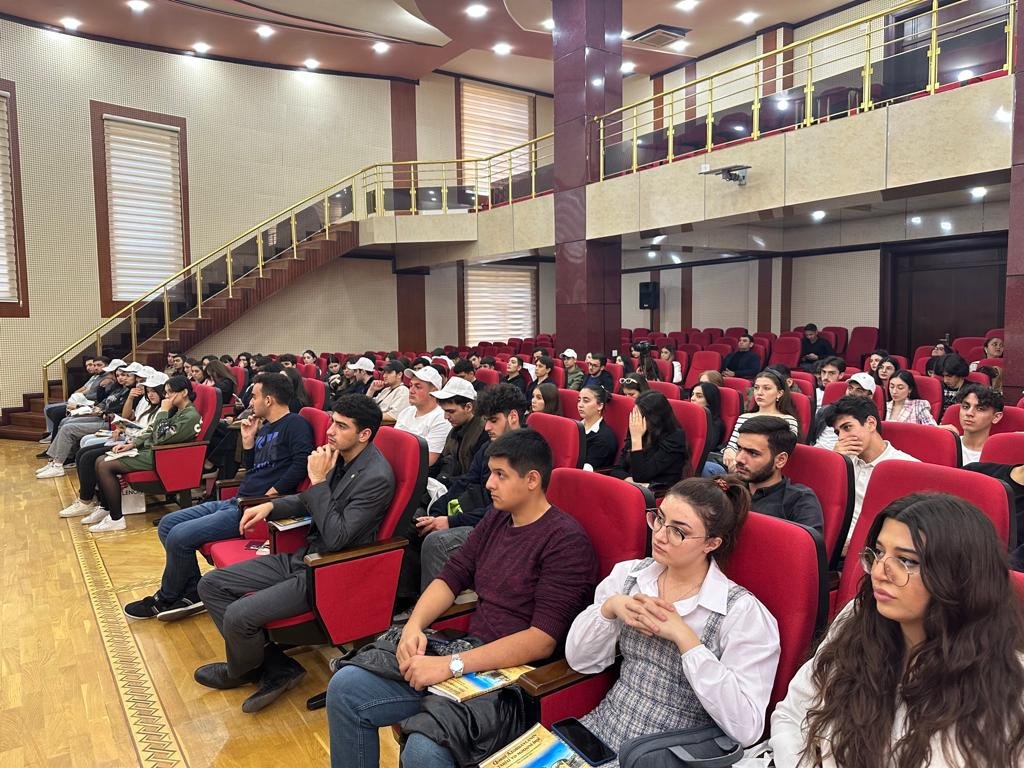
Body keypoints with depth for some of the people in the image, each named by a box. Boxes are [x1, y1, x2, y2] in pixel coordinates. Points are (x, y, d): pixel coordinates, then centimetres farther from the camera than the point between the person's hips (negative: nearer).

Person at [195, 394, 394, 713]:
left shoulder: (376, 477, -22)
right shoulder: (338, 455, 3)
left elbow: (337, 538, -24)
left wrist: (319, 481, -22)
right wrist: (270, 506, 3)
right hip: (304, 555, 9)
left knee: (238, 615, -20)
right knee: (211, 584, 6)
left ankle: (241, 671, 16)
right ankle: (276, 666, 6)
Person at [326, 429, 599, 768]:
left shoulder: (566, 540, -15)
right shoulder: (496, 518, 10)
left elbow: (542, 640, -22)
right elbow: (451, 577, 12)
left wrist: (451, 665, -25)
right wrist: (414, 625, -8)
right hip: (470, 655, 8)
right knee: (345, 687, -1)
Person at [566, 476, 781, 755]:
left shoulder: (742, 611, -12)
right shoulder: (628, 574, 2)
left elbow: (747, 729, -18)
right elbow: (579, 659, 3)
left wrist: (684, 636, -22)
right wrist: (610, 607, -14)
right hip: (603, 729, 5)